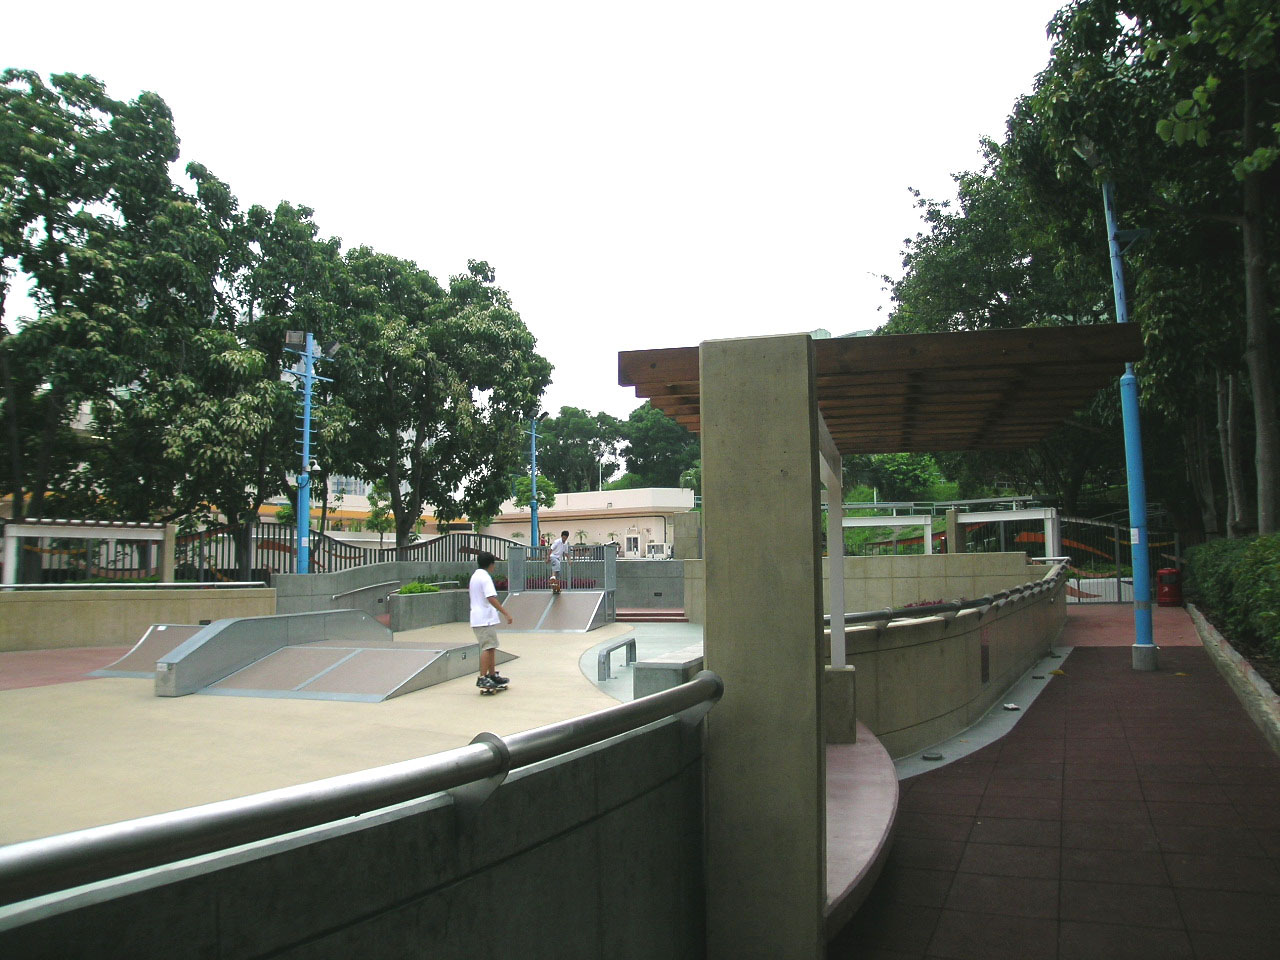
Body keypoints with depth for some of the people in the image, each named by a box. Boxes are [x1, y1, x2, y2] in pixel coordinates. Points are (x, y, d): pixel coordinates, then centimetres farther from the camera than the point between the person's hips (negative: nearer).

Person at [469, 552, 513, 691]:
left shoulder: (475, 576, 18)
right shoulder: (485, 577, -14)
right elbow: (491, 599, -25)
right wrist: (506, 613, -26)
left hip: (478, 618, 10)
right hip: (486, 619, -10)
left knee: (491, 647, 16)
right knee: (488, 648, -8)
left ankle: (492, 675, 22)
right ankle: (482, 678, -10)